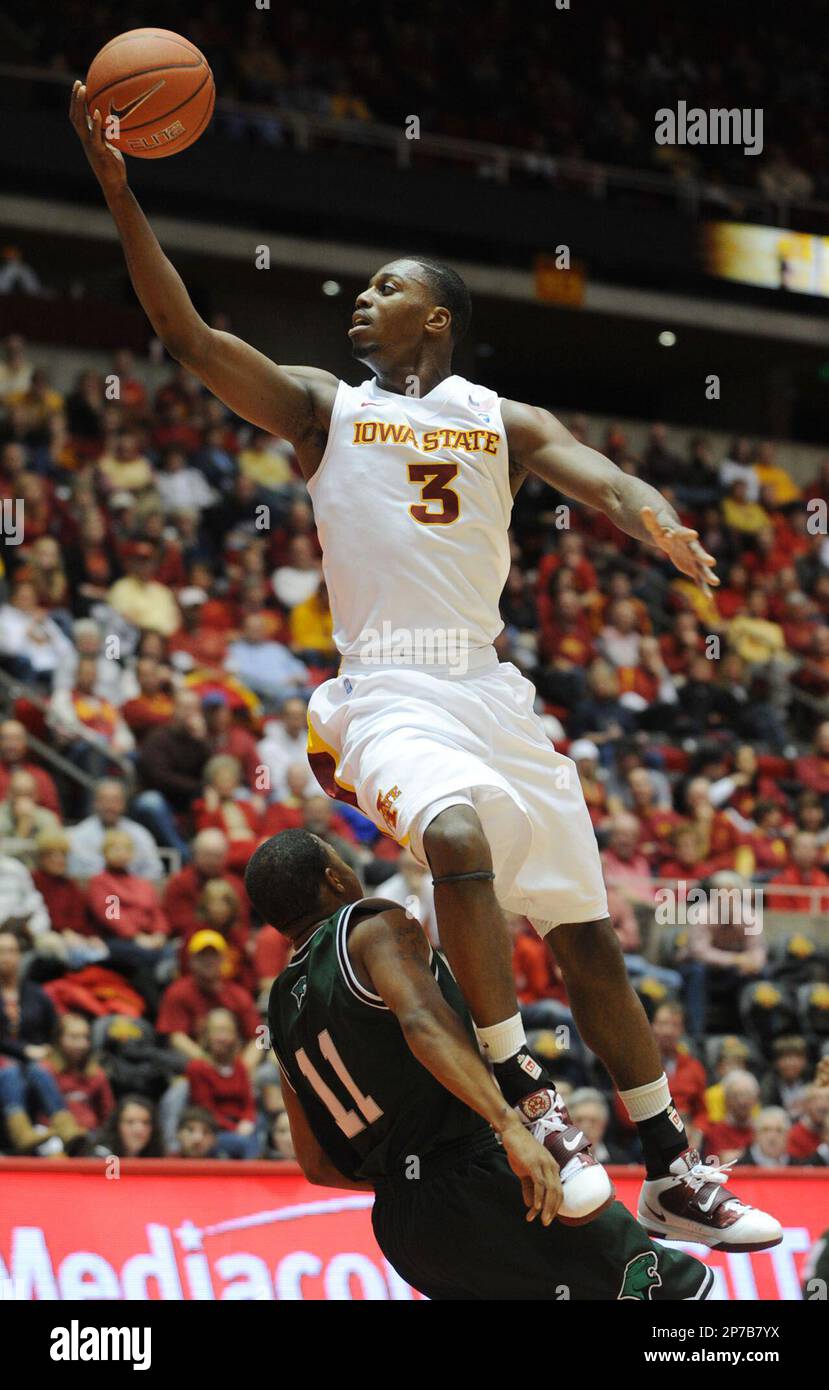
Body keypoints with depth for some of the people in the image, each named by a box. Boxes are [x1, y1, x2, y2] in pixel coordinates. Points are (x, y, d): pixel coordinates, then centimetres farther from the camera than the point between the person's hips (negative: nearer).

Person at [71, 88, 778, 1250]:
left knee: (589, 935, 4)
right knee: (458, 837, -35)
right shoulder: (323, 407, 10)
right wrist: (117, 188, -9)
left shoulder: (506, 423, 13)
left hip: (494, 692, 3)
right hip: (389, 691, -3)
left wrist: (654, 521, -31)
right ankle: (519, 1093, -26)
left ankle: (672, 1178, 13)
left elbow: (598, 475, -6)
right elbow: (183, 330, 0)